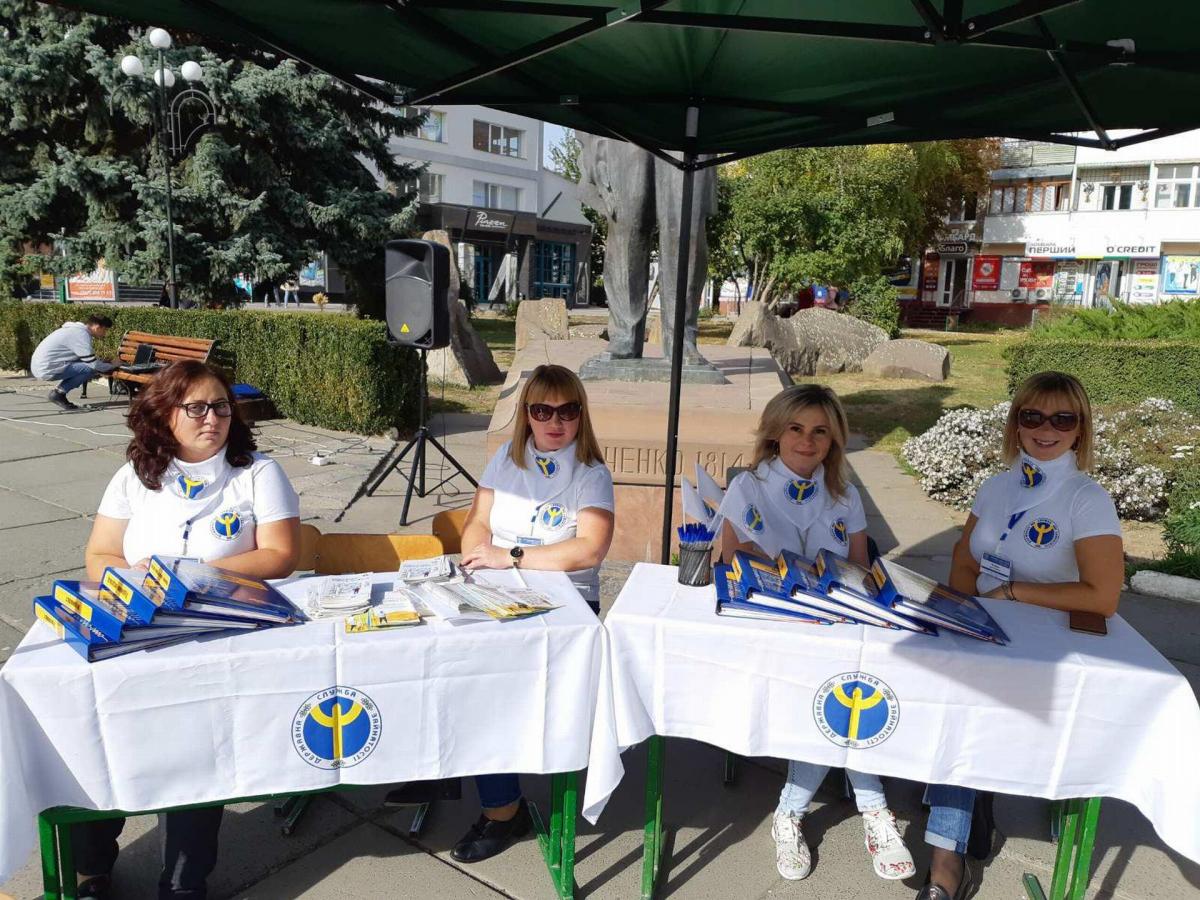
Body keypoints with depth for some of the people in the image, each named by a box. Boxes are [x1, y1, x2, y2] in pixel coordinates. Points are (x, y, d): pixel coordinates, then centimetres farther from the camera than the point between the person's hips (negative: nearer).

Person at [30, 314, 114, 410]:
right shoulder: (81, 334, -16)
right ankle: (58, 394, -6)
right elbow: (93, 364, -18)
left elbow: (88, 358, 22)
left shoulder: (76, 329, 14)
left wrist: (106, 362, 12)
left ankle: (59, 392, 9)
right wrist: (111, 366, -2)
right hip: (47, 370, -10)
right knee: (91, 369, -15)